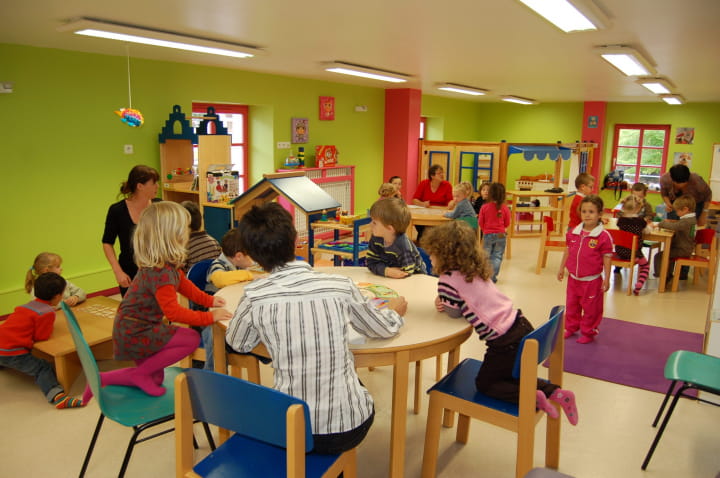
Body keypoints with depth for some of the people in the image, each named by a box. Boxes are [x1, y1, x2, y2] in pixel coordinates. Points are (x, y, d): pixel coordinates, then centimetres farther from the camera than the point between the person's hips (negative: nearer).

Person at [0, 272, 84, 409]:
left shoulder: (28, 305, 13)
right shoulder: (47, 312, -12)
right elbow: (41, 336, -11)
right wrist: (49, 325, 7)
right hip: (12, 353, -9)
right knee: (43, 368, -18)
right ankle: (57, 396, -38)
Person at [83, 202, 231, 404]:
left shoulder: (169, 265, -1)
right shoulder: (161, 273, -31)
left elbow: (184, 284, 14)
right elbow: (173, 312, -30)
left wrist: (209, 300, 7)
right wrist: (209, 317, -25)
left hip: (134, 328, 10)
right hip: (135, 333, -10)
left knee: (156, 378, 21)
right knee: (192, 339, -14)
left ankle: (102, 379, 22)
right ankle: (141, 373, -1)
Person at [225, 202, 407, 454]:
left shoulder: (254, 296, -12)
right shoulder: (341, 286, -11)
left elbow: (237, 344, 8)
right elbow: (384, 329, 7)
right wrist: (395, 312, 28)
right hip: (350, 427, 0)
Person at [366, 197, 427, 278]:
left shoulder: (403, 245, -27)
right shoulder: (376, 238, -9)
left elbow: (406, 273, -24)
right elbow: (372, 263, -9)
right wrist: (386, 271, -27)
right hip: (389, 278, 4)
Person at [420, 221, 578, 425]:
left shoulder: (448, 279, -15)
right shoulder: (475, 271, 12)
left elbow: (454, 312, -6)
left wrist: (442, 303, 11)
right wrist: (445, 303, 0)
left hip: (506, 342, -9)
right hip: (521, 327, 9)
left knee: (484, 384, 14)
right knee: (507, 376, 29)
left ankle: (532, 397, -3)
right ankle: (556, 393, 18)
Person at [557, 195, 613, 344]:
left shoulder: (604, 236, -15)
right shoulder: (574, 232, 0)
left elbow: (607, 258, -11)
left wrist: (607, 279, -9)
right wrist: (562, 268, 14)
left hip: (592, 280, -5)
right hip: (573, 277, 5)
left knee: (590, 308, 9)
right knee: (571, 305, 19)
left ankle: (588, 332, 26)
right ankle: (571, 328, 37)